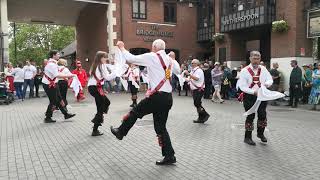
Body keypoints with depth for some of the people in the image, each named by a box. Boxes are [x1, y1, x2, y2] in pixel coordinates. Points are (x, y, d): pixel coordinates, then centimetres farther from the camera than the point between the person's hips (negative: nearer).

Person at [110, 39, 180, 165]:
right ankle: (169, 156, 14)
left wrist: (122, 48, 12)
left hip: (157, 96, -7)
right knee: (161, 127, 13)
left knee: (135, 112, 16)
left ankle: (120, 132, 35)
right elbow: (178, 71, 32)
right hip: (168, 97, 7)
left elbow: (131, 59, -3)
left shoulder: (151, 57, -6)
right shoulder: (170, 60, 12)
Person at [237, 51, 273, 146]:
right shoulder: (245, 71, -10)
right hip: (249, 96, -4)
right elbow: (242, 86, -15)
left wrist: (267, 83, -19)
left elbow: (270, 79, 5)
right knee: (250, 117, 3)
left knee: (262, 115, 13)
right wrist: (254, 92, -24)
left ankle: (260, 133, 37)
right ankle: (248, 137, 16)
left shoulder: (263, 69, 3)